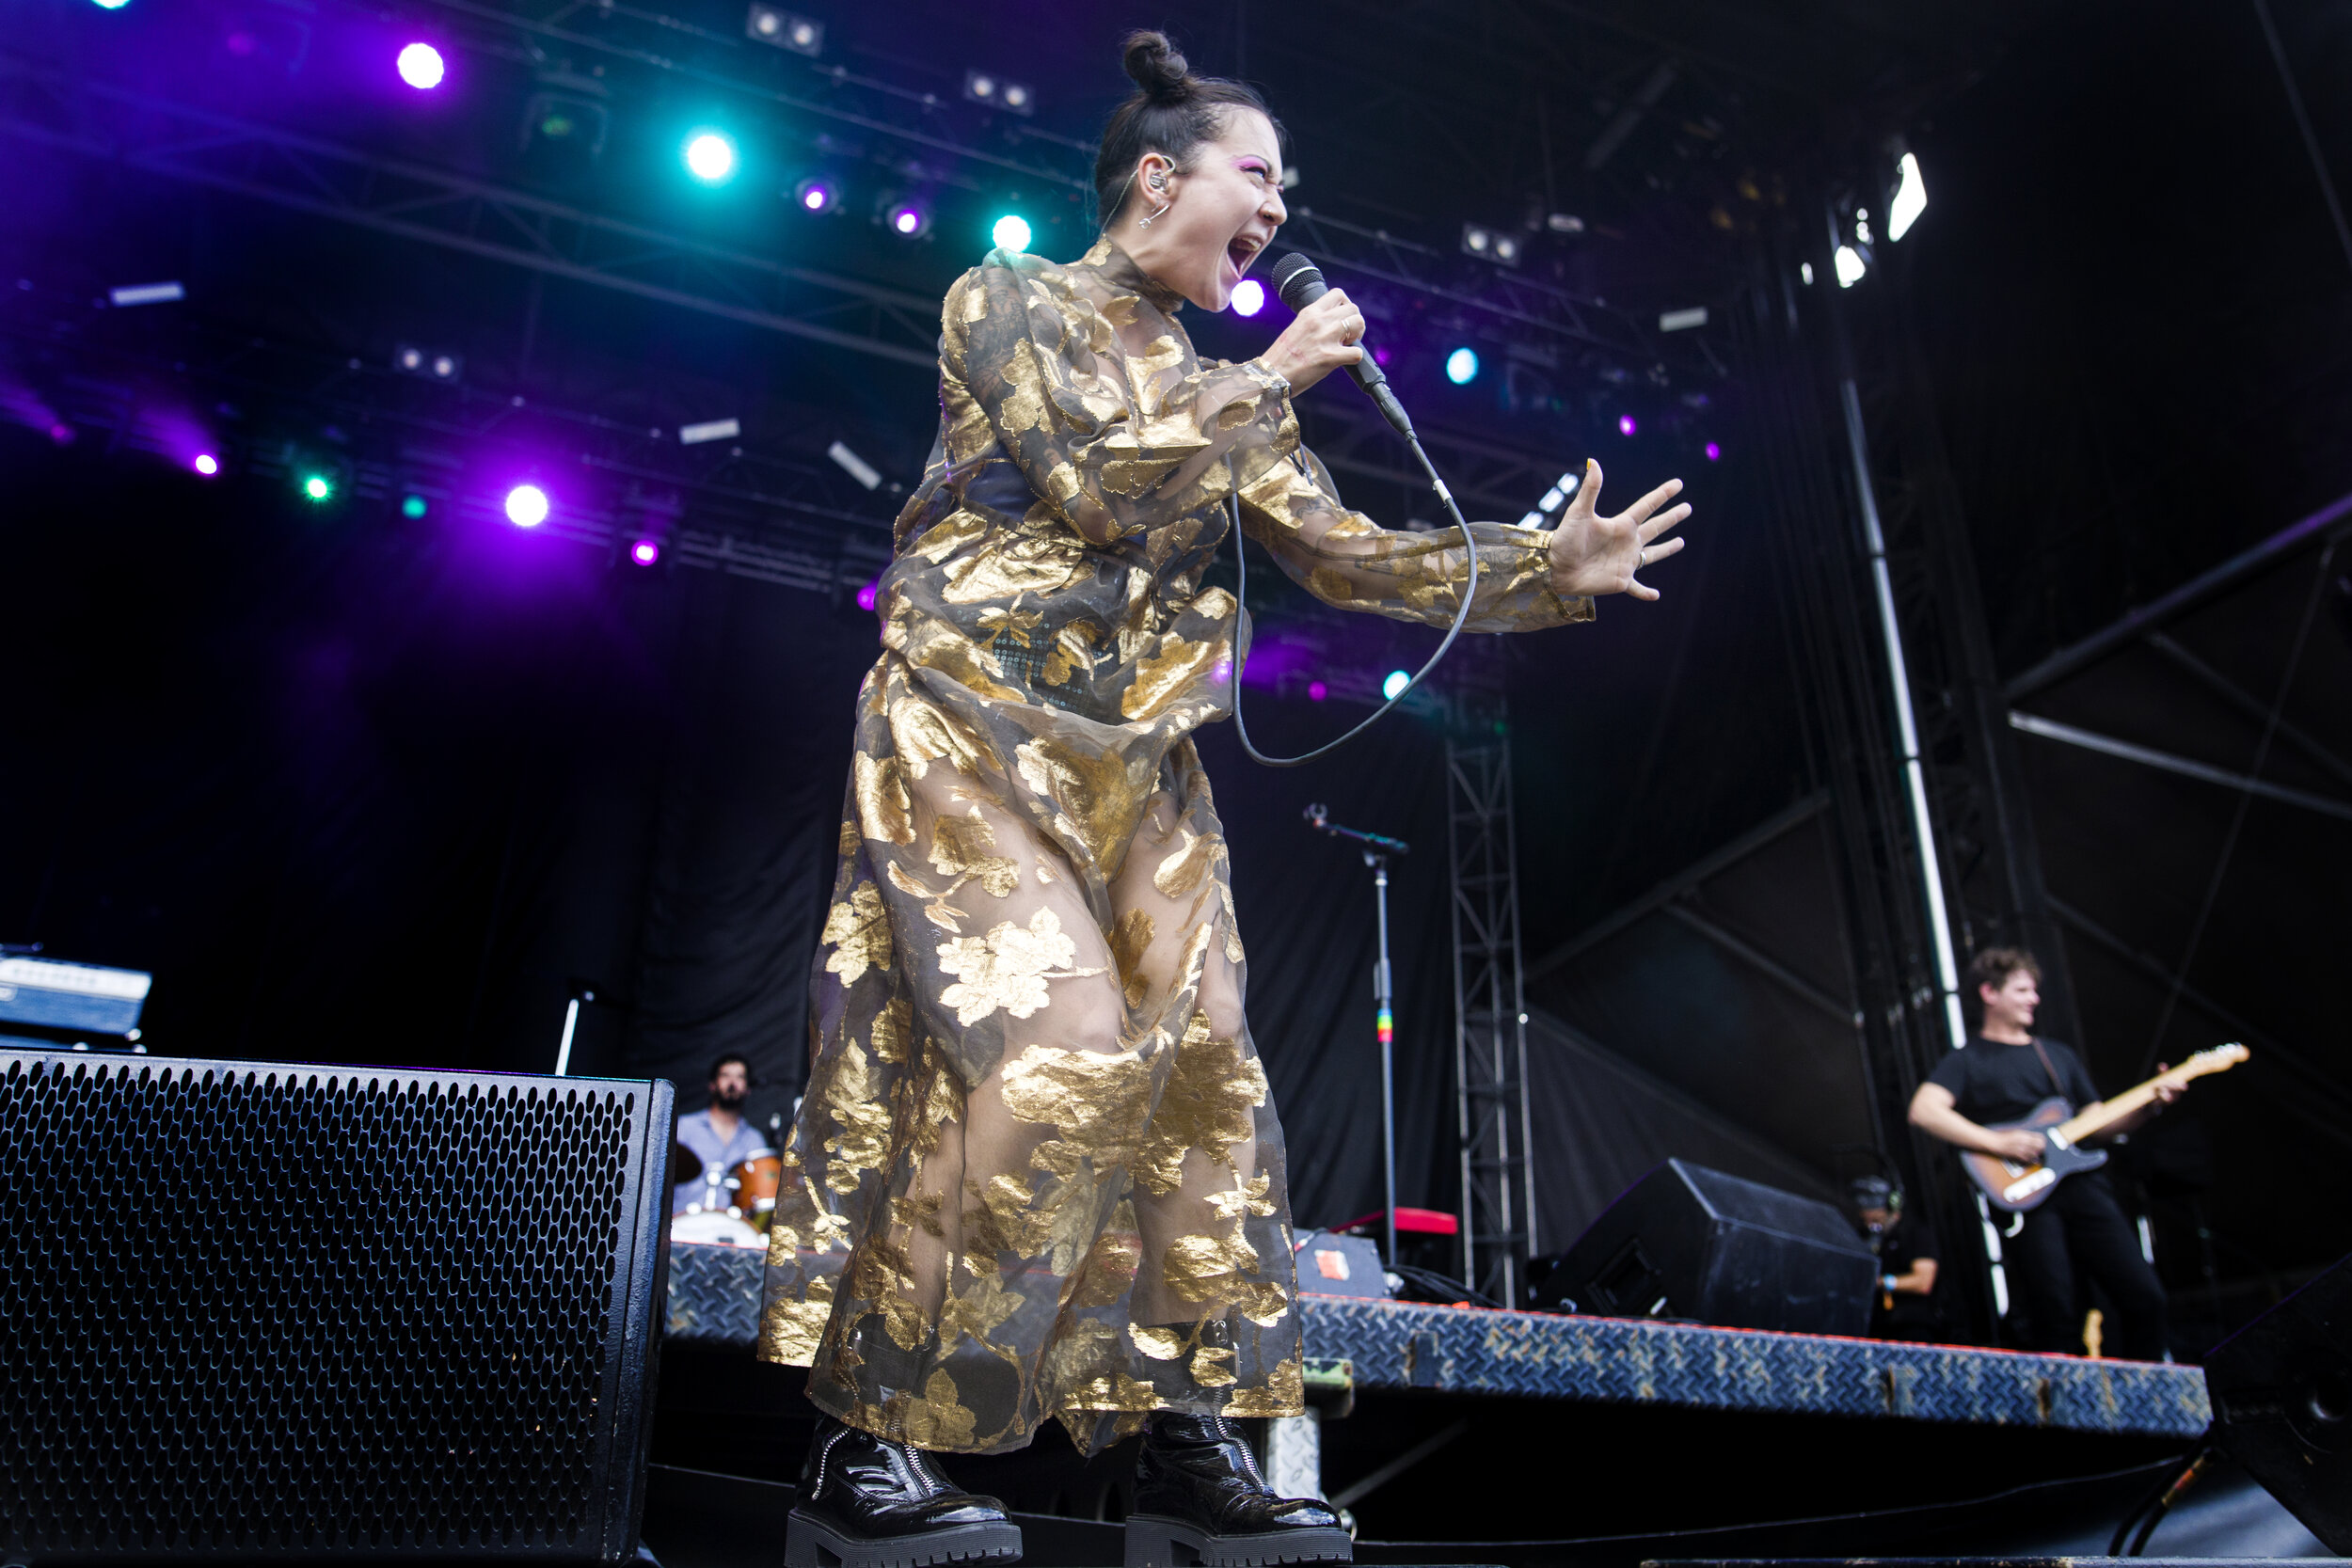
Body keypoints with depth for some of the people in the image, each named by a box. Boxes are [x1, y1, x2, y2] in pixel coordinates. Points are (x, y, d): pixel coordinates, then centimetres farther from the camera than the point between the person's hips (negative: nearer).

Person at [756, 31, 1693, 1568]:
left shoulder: (1222, 389, 18)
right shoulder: (1010, 299, 2)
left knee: (1200, 1066, -4)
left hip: (1136, 765, 7)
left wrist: (1549, 567, 3)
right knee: (1059, 1055, -21)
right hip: (977, 732, -7)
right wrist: (1273, 378, -6)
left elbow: (1345, 554, 12)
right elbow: (1098, 478, -14)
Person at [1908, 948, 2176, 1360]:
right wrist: (1998, 1143, -17)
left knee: (2145, 1295, -4)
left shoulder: (2058, 1056, 25)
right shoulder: (1968, 1060, 6)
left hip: (2082, 1182, 5)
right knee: (2056, 1314, -12)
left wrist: (2149, 1105, 7)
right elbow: (1924, 1110, -11)